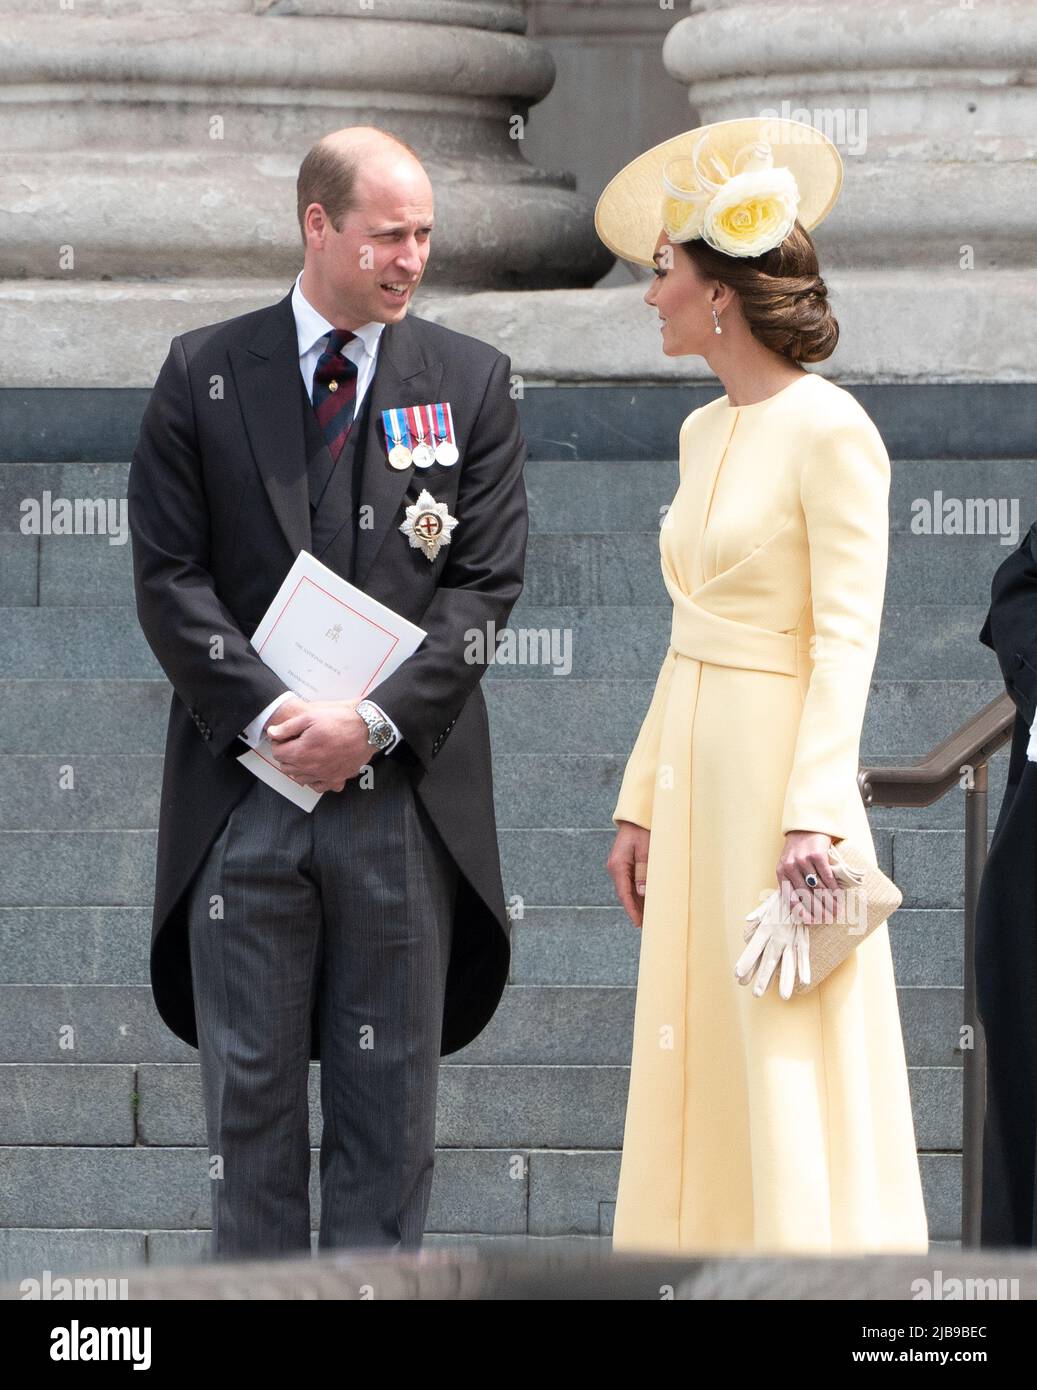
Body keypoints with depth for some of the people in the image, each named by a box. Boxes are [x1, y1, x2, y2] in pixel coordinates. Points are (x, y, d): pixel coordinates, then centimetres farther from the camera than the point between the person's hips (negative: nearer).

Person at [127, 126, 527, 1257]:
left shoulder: (471, 382, 6)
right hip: (246, 786, 0)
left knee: (389, 1096, 4)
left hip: (404, 789, 0)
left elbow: (484, 582, 0)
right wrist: (271, 715, -12)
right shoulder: (203, 376, 4)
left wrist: (375, 720, -12)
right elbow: (169, 577, 0)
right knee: (250, 1089, 3)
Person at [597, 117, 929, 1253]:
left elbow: (848, 638, -16)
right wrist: (641, 803, 15)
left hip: (782, 771, -9)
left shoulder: (828, 430, -11)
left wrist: (811, 817, -22)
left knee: (792, 1083, -7)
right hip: (696, 775, 9)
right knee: (689, 1072, 8)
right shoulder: (705, 432, 14)